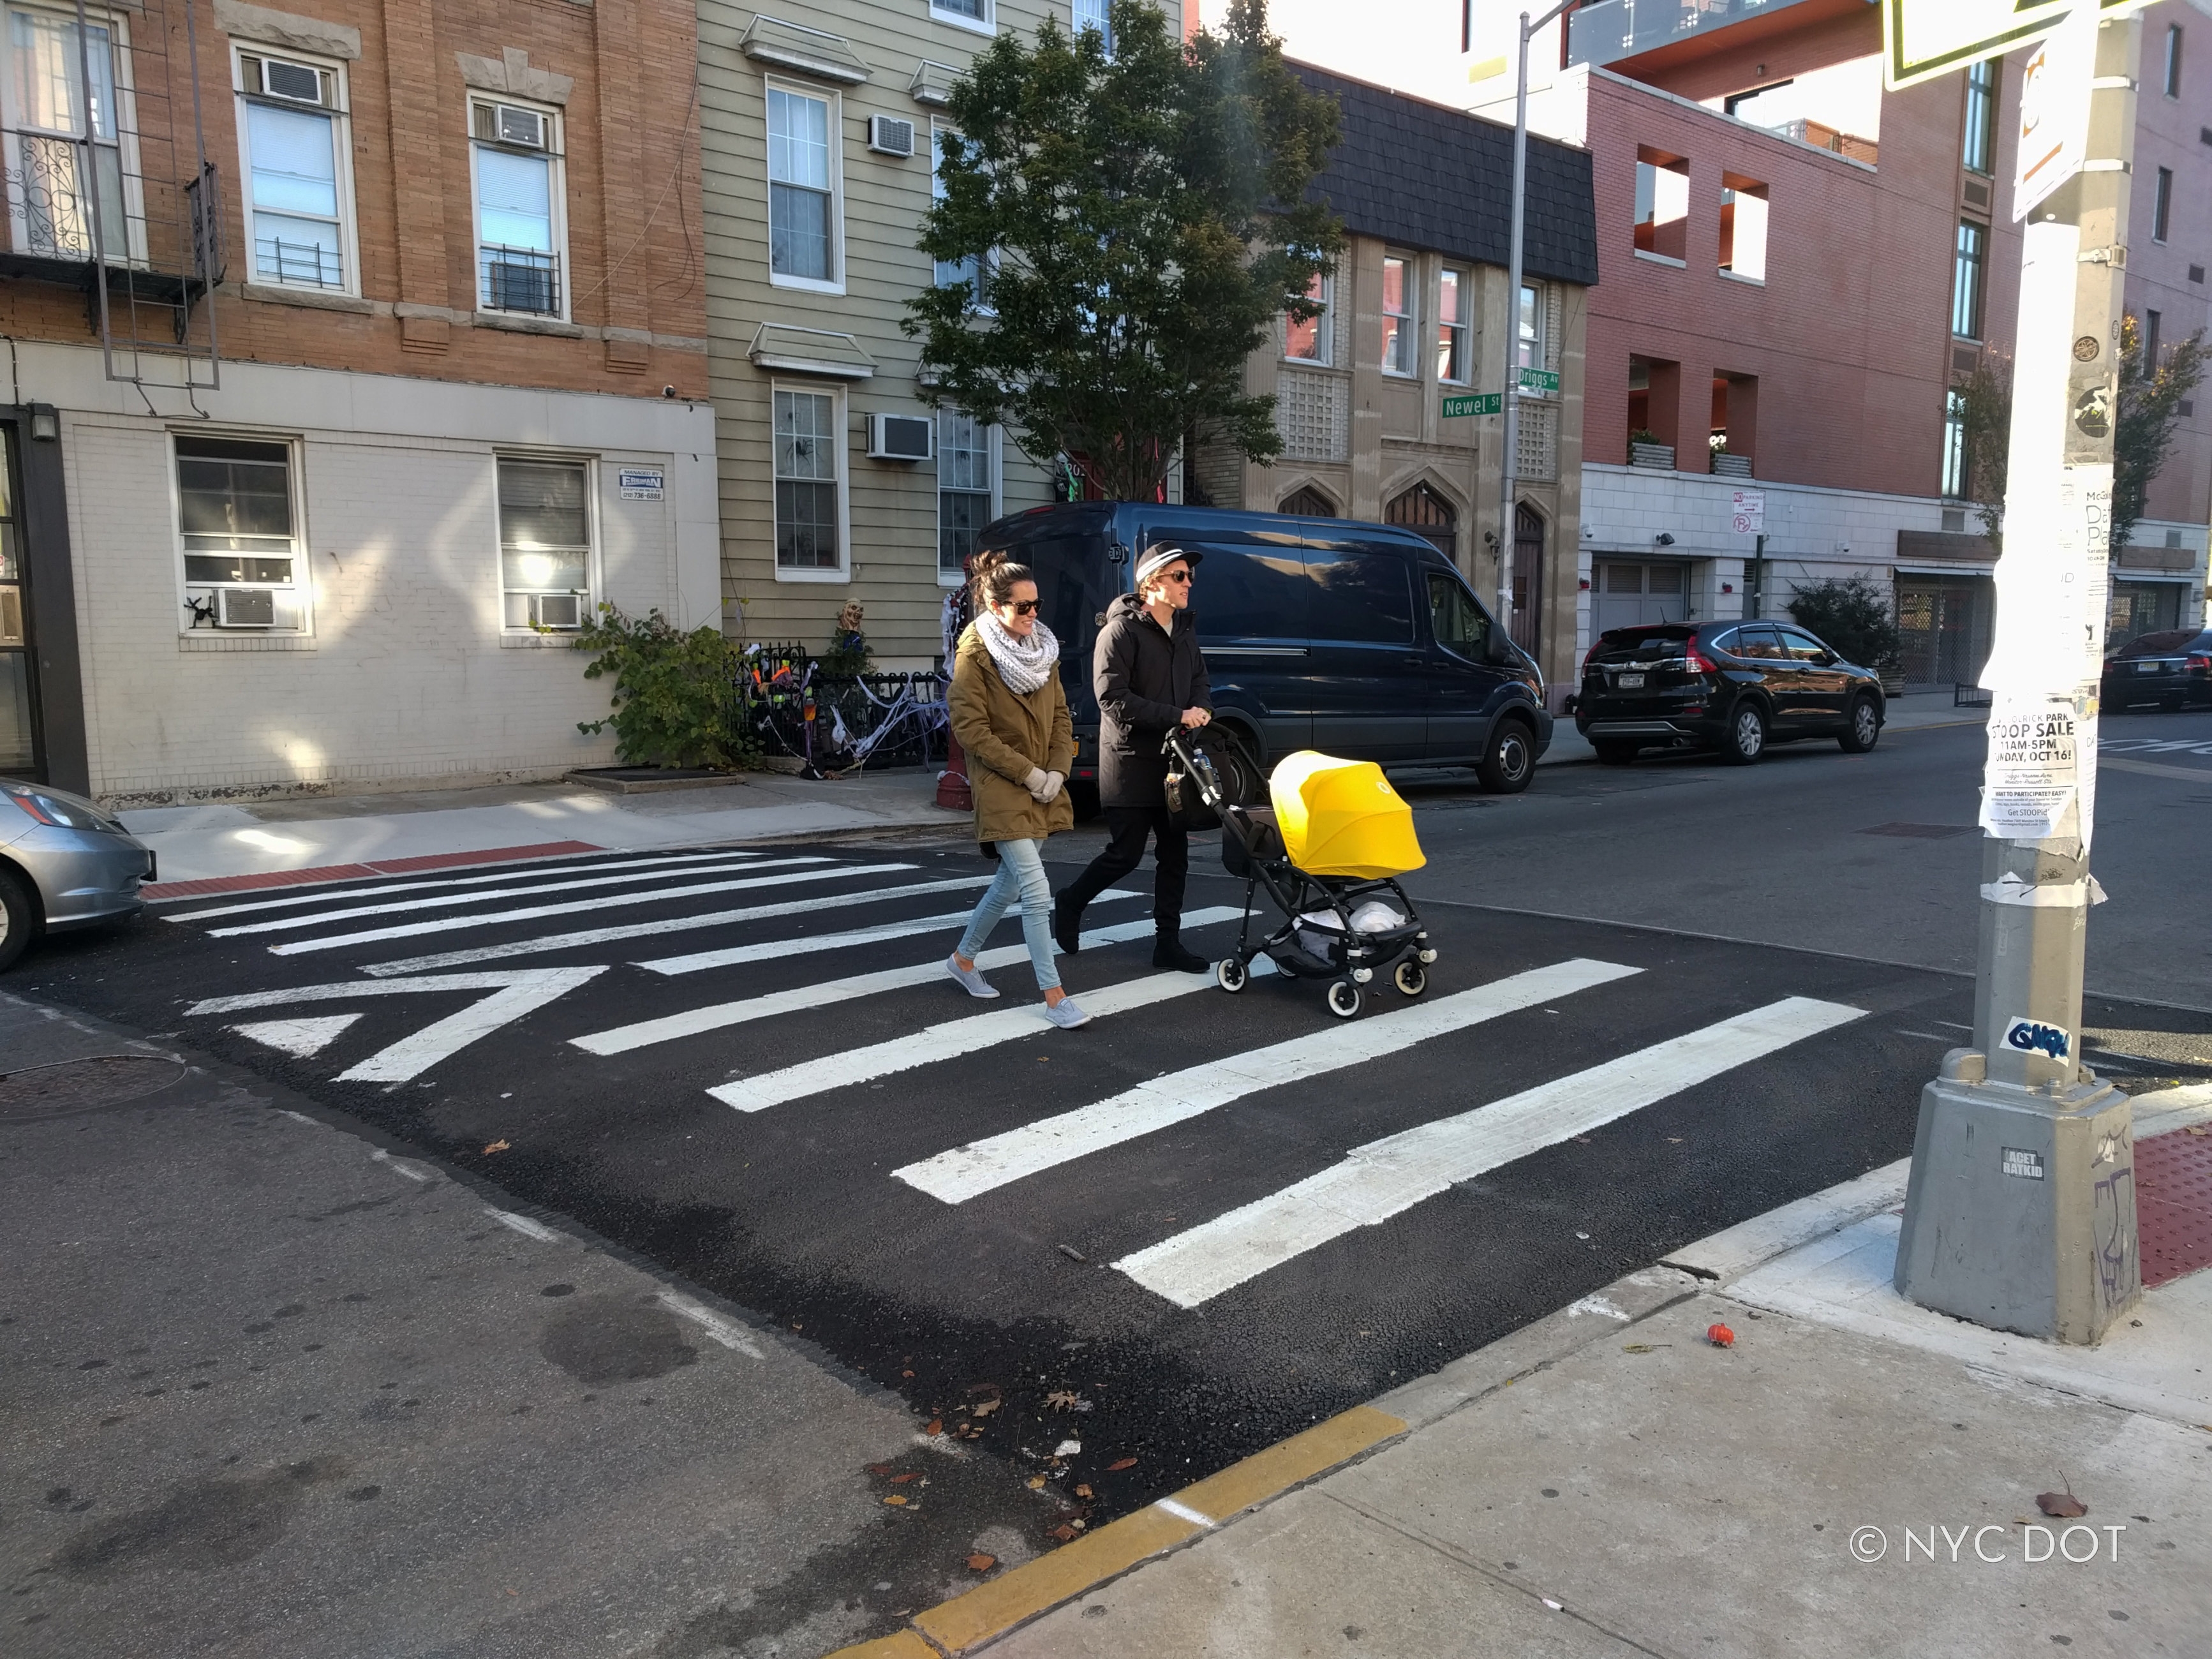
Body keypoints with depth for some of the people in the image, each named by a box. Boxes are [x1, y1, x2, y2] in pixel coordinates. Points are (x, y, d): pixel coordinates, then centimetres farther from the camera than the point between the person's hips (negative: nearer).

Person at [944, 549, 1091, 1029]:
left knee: (1012, 881, 16)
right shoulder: (975, 655, -12)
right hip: (1001, 790, -7)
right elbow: (971, 730, -15)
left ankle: (963, 958, 36)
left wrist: (1057, 771, -4)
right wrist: (1029, 774, -16)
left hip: (1044, 788, 7)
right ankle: (1054, 997, -6)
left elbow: (1060, 714, 11)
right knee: (1037, 893, -12)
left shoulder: (1042, 647, 8)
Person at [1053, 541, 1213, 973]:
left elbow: (1200, 680, 19)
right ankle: (1070, 904, 24)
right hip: (1131, 759, -7)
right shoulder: (1122, 630, -13)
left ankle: (1168, 943, 15)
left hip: (1171, 759, 7)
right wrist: (1177, 716, -21)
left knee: (1174, 852, 7)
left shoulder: (1183, 631, 11)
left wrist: (1201, 709, -5)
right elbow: (1114, 699, -19)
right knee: (1126, 854, -1)